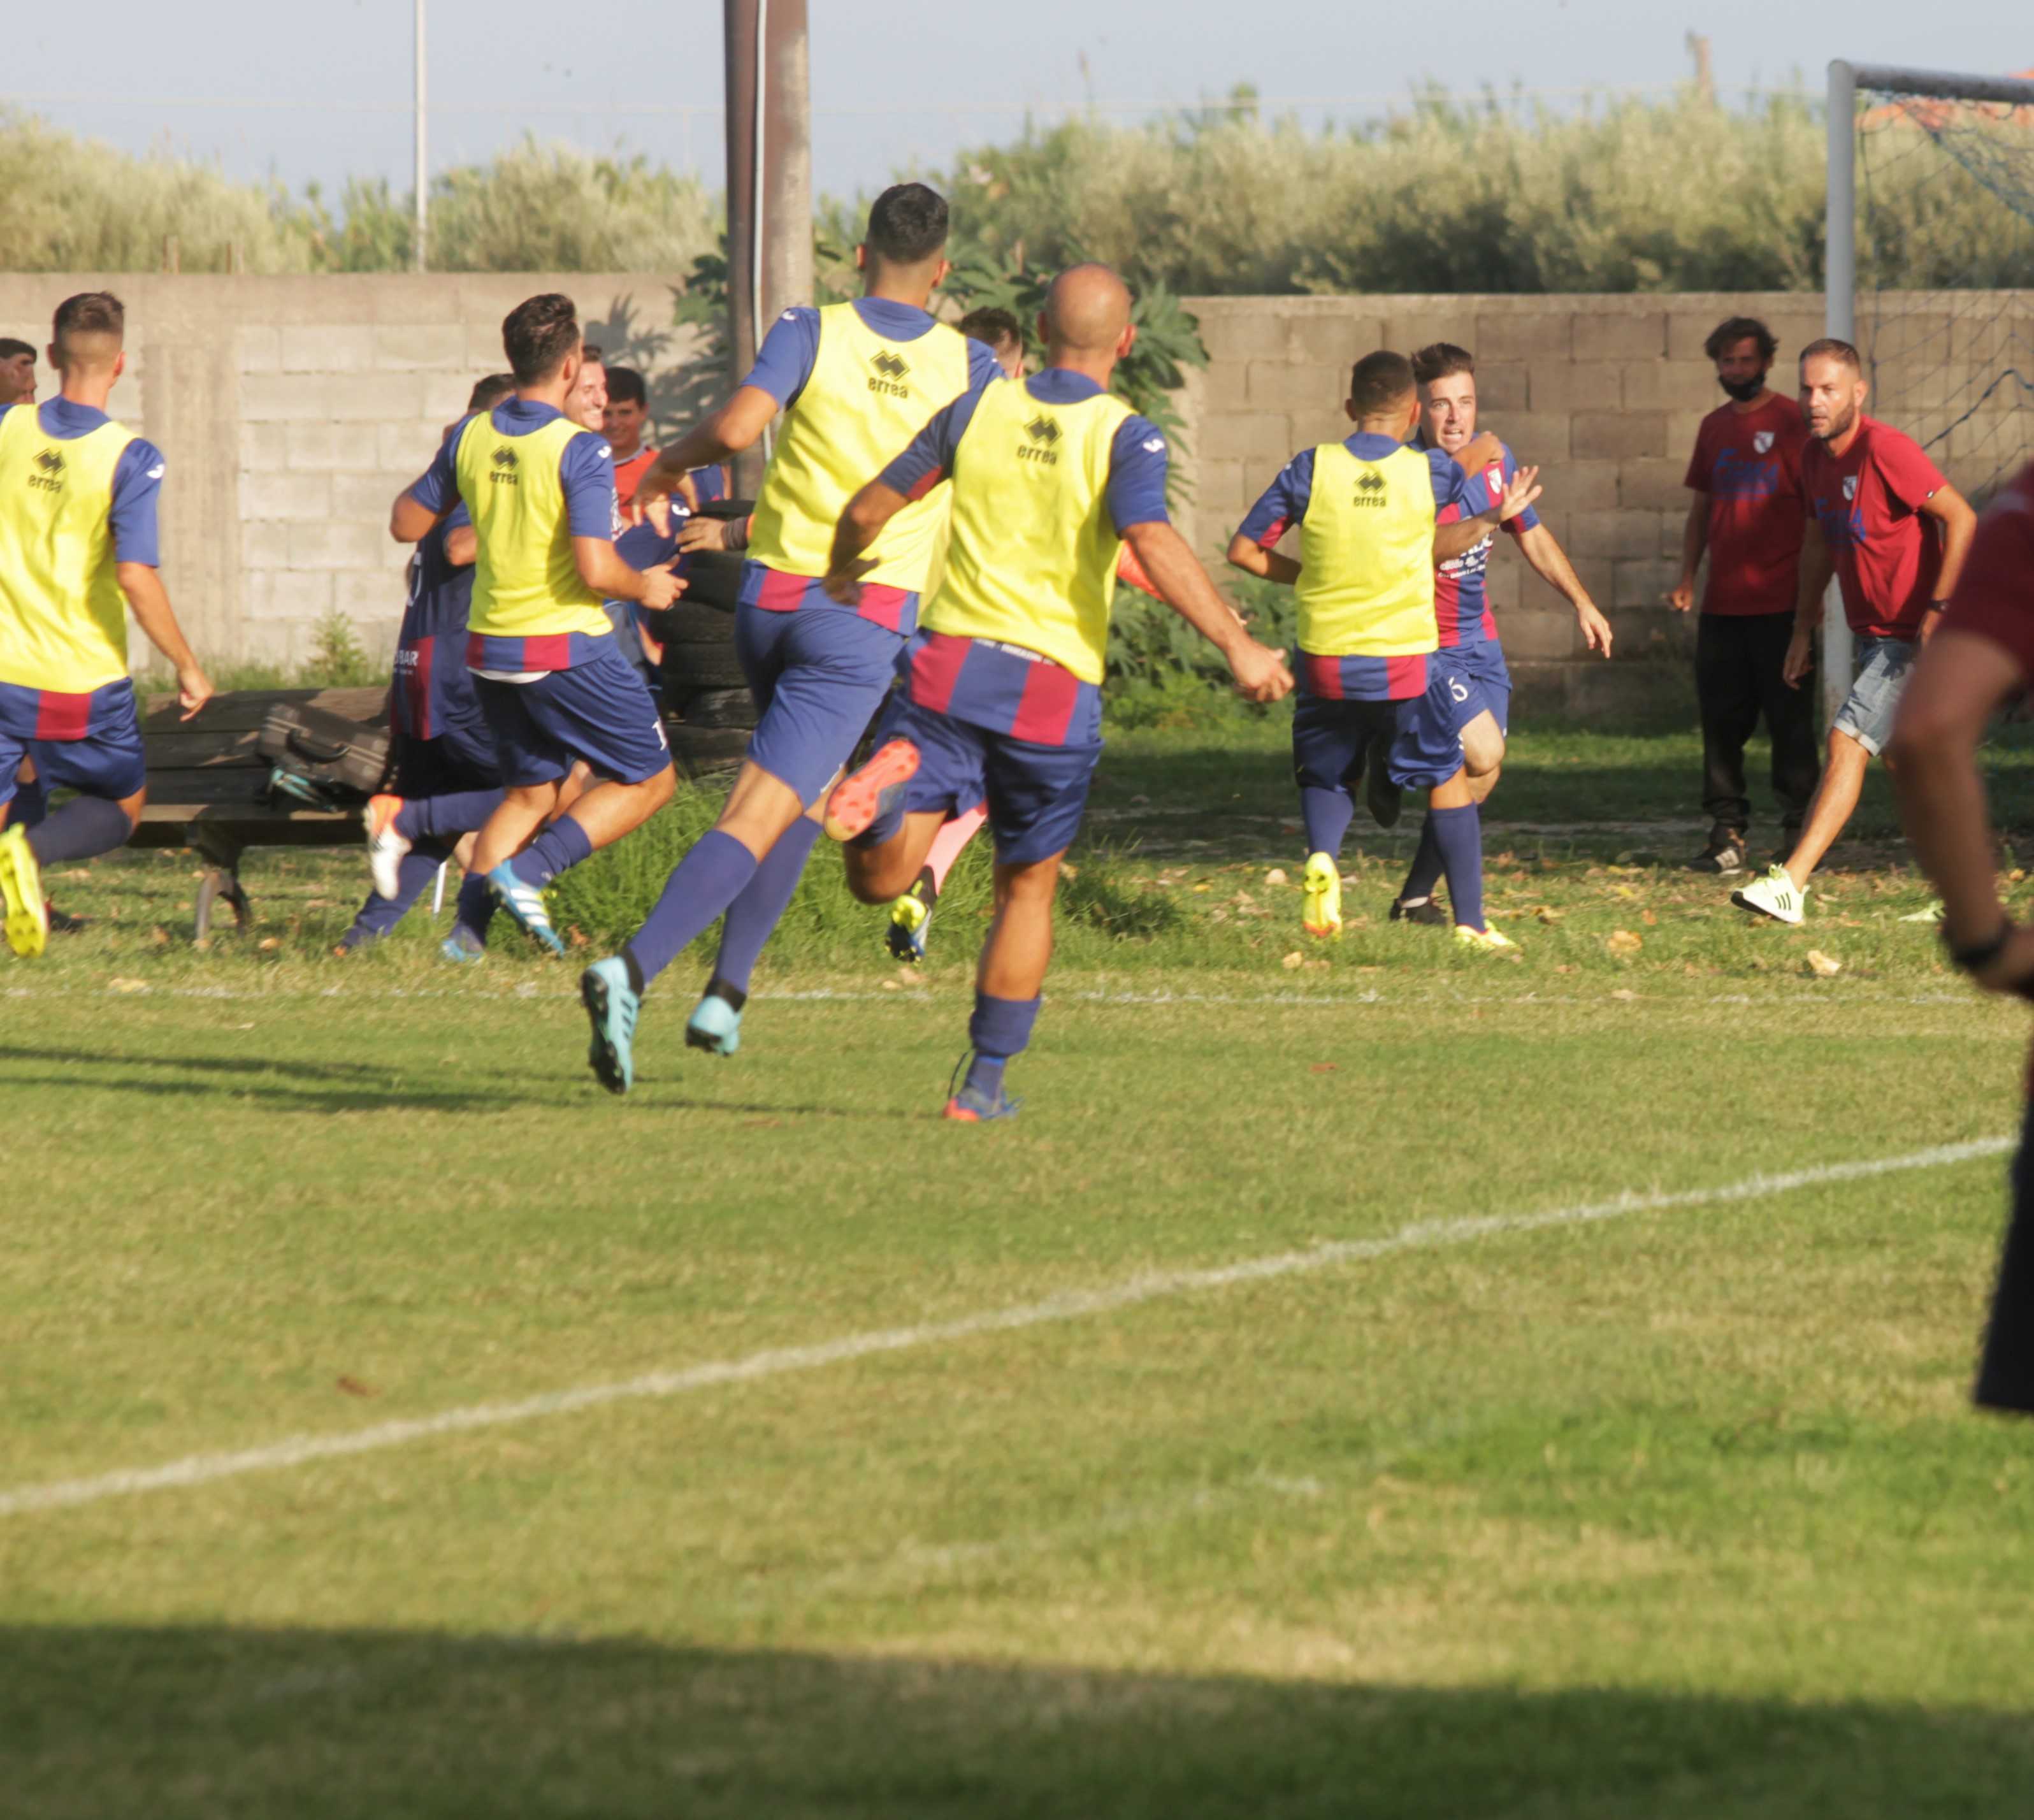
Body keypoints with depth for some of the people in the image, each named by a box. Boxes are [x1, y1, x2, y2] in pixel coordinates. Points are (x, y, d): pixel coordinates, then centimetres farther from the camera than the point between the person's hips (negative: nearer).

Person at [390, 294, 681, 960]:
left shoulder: (470, 437, 0)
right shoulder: (579, 450, -18)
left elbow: (407, 523, 10)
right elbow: (596, 570, -24)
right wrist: (647, 588, -4)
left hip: (490, 648, 6)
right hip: (565, 648, -6)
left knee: (530, 793, 20)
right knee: (649, 780, 7)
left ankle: (469, 926, 6)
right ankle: (527, 870, -8)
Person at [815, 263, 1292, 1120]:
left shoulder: (977, 411, 7)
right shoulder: (1124, 436, -4)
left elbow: (868, 511, 10)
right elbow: (1153, 542, -21)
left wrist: (840, 579, 31)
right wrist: (1236, 644, -21)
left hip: (948, 663, 2)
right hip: (1052, 686, -2)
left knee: (879, 879, -3)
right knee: (1027, 890, 16)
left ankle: (888, 782, -35)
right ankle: (985, 1079, 16)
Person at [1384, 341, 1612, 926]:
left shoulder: (1495, 459, 3)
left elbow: (1532, 537, 17)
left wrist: (1582, 603, 18)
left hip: (1478, 640, 7)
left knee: (1479, 782, 7)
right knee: (1481, 756, -20)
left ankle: (1415, 899, 20)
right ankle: (1391, 757, 9)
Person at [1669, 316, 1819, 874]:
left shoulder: (1792, 423, -4)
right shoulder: (1715, 427, 14)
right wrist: (1686, 578, 10)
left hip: (1780, 603, -6)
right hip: (1722, 604, 6)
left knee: (1789, 719, -3)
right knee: (1721, 720, 4)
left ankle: (1798, 832, 3)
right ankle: (1727, 834, 9)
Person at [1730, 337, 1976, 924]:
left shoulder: (1885, 450, -20)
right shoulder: (1815, 456, 6)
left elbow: (1961, 519, -21)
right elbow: (1818, 541, 20)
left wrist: (1939, 607, -25)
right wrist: (1803, 630, 19)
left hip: (1910, 635, -9)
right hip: (1871, 633, 9)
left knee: (1847, 743, -16)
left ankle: (1790, 886, -21)